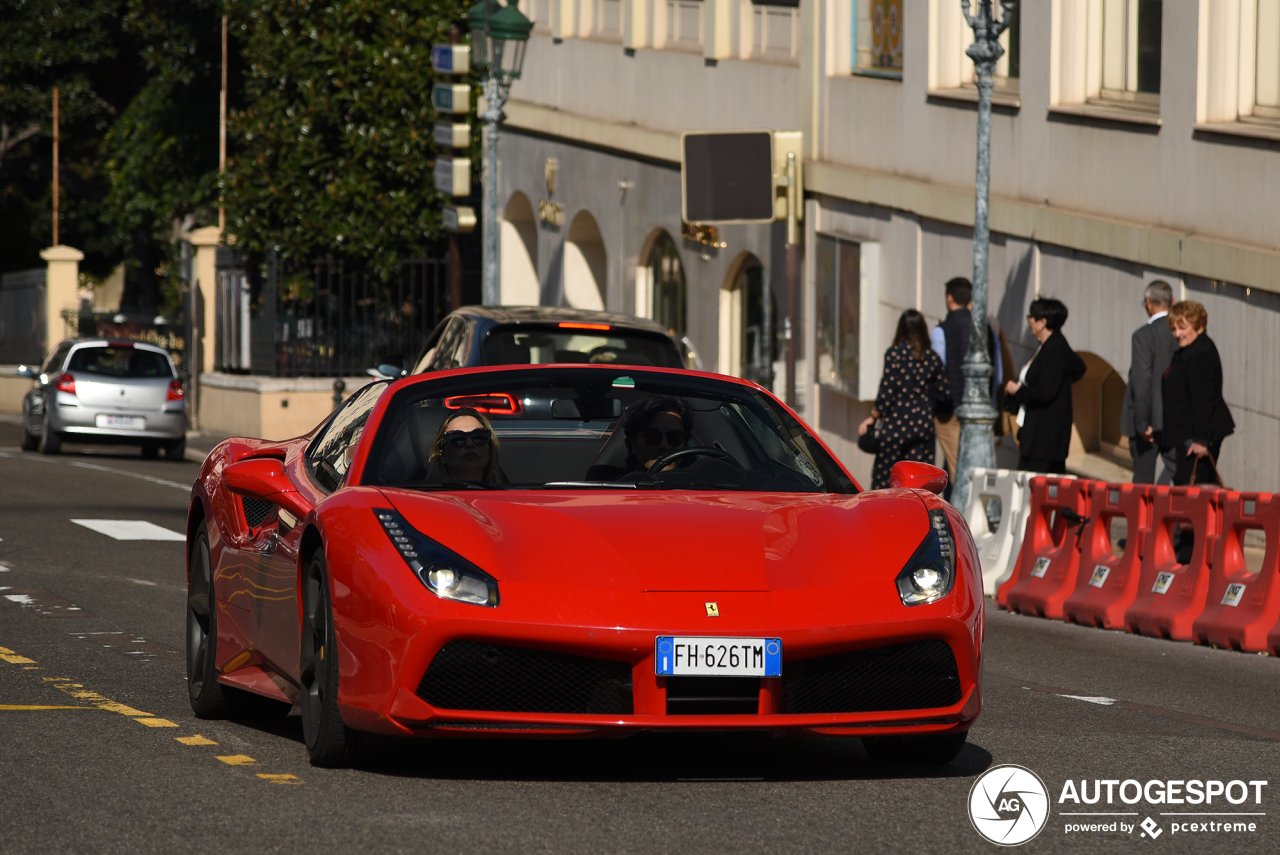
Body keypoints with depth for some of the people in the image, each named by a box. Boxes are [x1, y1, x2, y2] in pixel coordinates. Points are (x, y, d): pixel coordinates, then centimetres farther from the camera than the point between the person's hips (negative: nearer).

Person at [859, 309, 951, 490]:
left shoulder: (894, 354, -6)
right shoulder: (932, 358, 4)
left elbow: (887, 392, -9)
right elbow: (946, 394, 6)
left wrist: (874, 417, 4)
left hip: (896, 426, -3)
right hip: (924, 426, 3)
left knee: (882, 481, 4)